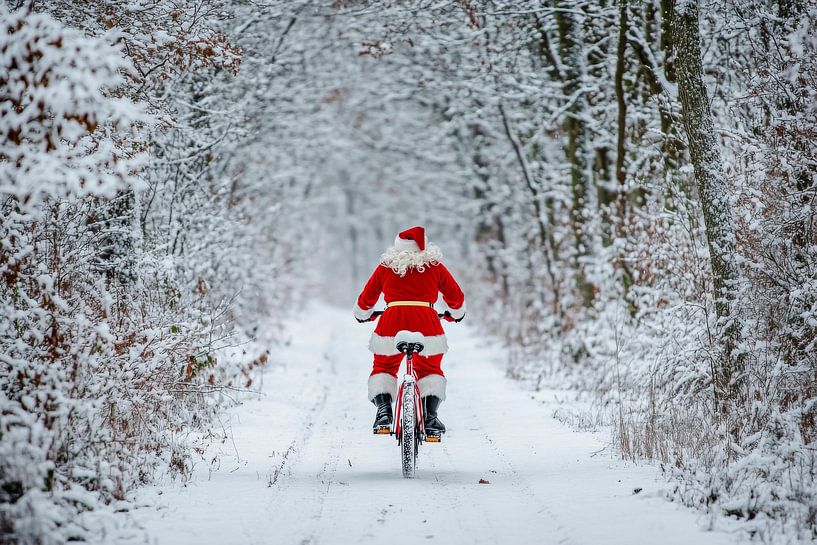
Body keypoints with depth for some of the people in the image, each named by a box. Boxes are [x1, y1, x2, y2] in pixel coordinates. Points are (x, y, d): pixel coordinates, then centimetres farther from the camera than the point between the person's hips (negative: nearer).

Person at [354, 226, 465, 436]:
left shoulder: (385, 267, 15)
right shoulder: (435, 266, 14)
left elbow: (367, 297, 23)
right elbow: (456, 296, 22)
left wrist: (362, 315, 44)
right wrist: (456, 314, 42)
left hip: (391, 320, 0)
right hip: (426, 322, 0)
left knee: (383, 368, 20)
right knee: (430, 370, 19)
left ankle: (383, 410, -1)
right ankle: (430, 416, 1)